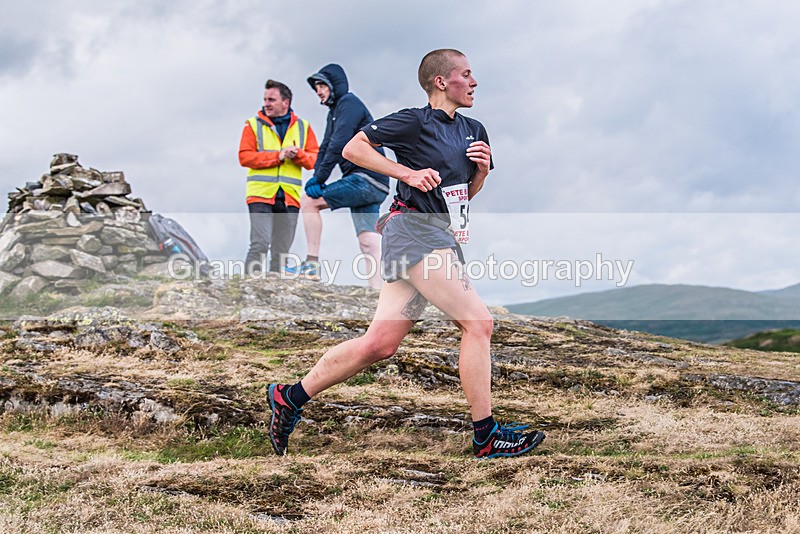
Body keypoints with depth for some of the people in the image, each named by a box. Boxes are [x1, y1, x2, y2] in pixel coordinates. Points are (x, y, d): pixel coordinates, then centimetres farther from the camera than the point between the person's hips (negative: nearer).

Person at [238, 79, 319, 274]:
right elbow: (245, 157, -5)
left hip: (290, 197, 3)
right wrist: (278, 156, -13)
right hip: (261, 195, -3)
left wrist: (298, 154, -14)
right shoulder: (253, 125, 6)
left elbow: (315, 159, 7)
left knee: (282, 250, 7)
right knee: (260, 244, -15)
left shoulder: (303, 127, 13)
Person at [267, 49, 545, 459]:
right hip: (416, 229, -8)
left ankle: (289, 397, 15)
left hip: (442, 238, 8)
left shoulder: (474, 131, 19)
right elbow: (353, 148, -4)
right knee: (478, 322, -15)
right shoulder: (415, 122, -4)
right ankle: (486, 436, -8)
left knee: (378, 345, 4)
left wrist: (481, 170, 6)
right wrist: (408, 173, -12)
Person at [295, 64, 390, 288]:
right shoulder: (335, 111, 25)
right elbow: (326, 147, 18)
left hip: (365, 178, -10)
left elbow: (339, 144, -16)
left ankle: (312, 263, -11)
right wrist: (316, 178, 1)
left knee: (308, 201, -10)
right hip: (373, 185, 10)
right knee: (368, 244, 3)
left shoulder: (349, 102, -5)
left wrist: (319, 178, -16)